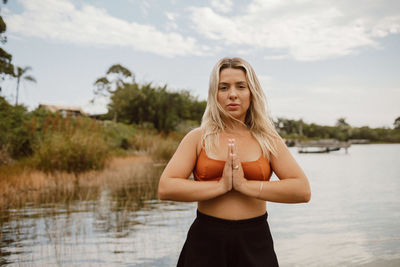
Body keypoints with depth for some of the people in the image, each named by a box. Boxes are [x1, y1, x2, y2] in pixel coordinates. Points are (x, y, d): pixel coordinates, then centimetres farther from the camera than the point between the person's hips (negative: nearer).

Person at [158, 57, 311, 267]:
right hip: (206, 241, 0)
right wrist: (221, 186, -15)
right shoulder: (198, 138, 1)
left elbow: (303, 190, -8)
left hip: (255, 245, 1)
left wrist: (246, 186, -15)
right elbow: (165, 189, -10)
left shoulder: (267, 140, 3)